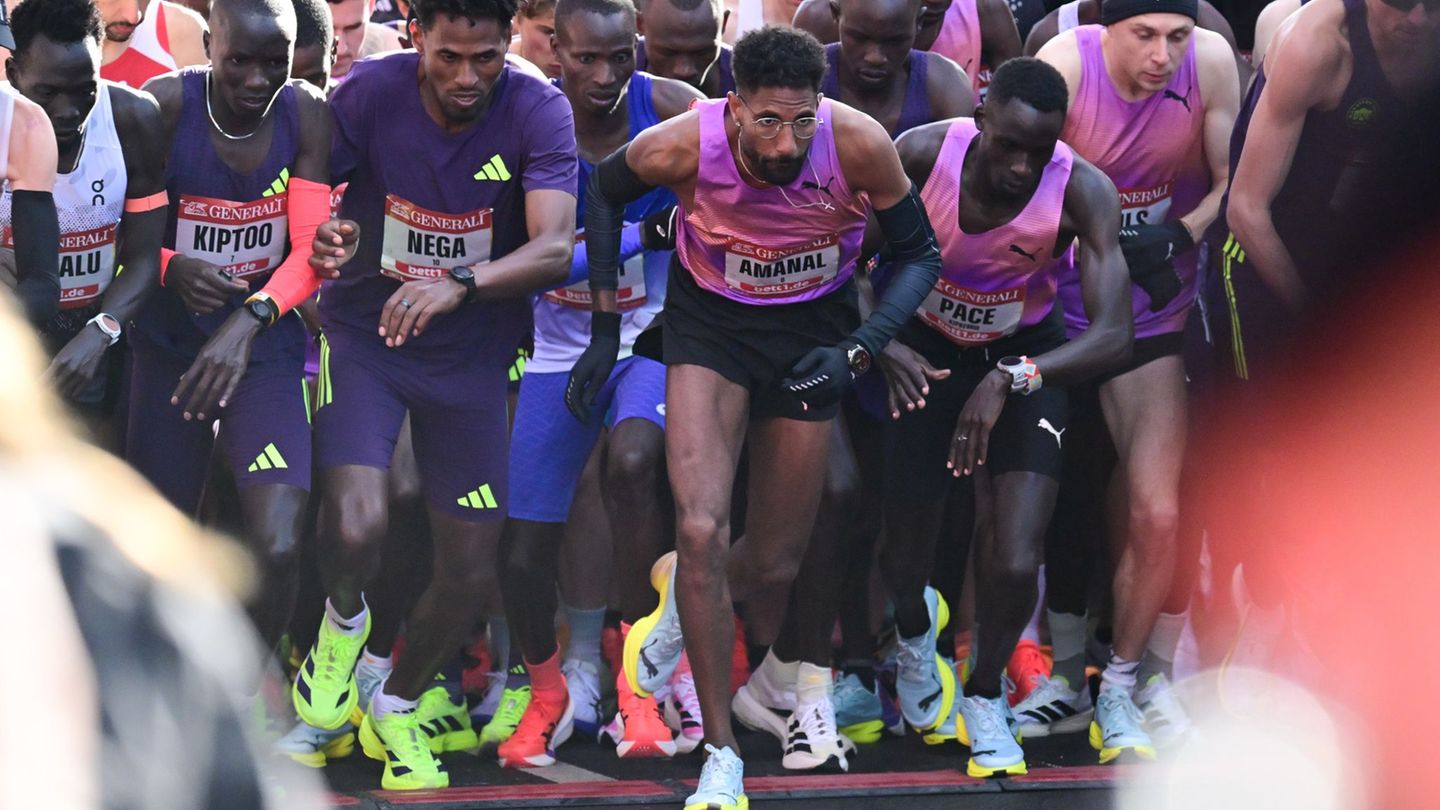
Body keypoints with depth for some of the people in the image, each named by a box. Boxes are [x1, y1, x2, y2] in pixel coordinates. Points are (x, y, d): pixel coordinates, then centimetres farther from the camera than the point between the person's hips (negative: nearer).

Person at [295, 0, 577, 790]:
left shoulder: (537, 111, -17)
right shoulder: (367, 94, -17)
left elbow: (553, 248, -27)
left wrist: (459, 284, -43)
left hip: (471, 350, 2)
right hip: (364, 332, -2)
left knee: (467, 570, 8)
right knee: (357, 526, -25)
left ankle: (396, 709, 37)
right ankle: (343, 623, 12)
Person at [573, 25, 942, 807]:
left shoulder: (858, 144, -27)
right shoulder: (685, 146, -26)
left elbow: (919, 256, -11)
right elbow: (604, 189, -2)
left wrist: (857, 351, -24)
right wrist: (605, 326, -3)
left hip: (811, 328, 1)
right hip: (710, 323, -1)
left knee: (774, 564, 4)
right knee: (702, 529, -19)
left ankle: (685, 592, 43)